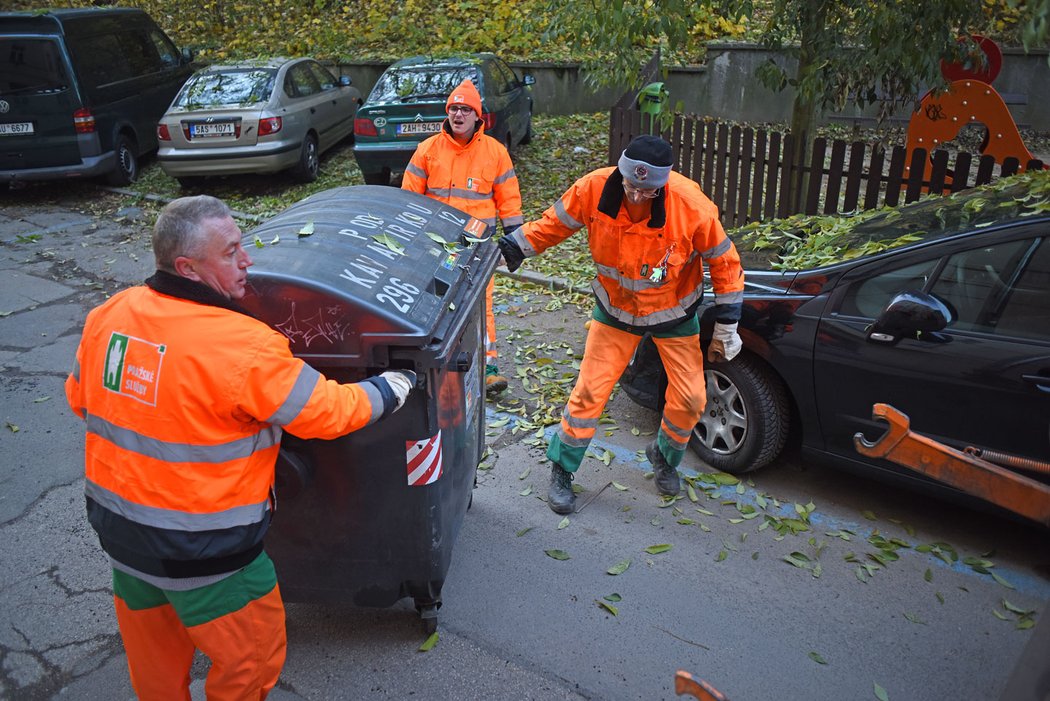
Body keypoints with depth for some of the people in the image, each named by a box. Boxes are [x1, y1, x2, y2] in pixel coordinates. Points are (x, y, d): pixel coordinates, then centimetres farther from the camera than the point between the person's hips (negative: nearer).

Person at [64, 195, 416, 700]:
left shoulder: (107, 316, -6)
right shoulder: (242, 346, -27)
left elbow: (81, 399, 10)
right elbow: (326, 412, -19)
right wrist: (393, 389, -3)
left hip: (117, 526, 7)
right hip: (201, 552, -7)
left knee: (153, 651, 30)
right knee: (251, 659, 17)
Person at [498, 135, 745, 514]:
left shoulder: (692, 205, -29)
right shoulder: (593, 189, -26)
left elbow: (723, 261, -13)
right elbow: (552, 225, -7)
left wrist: (726, 327, -8)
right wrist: (508, 248, -12)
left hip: (674, 312, 0)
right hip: (616, 308, 0)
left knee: (690, 398, 2)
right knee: (590, 390, -3)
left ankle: (665, 456, 34)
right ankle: (562, 471, 17)